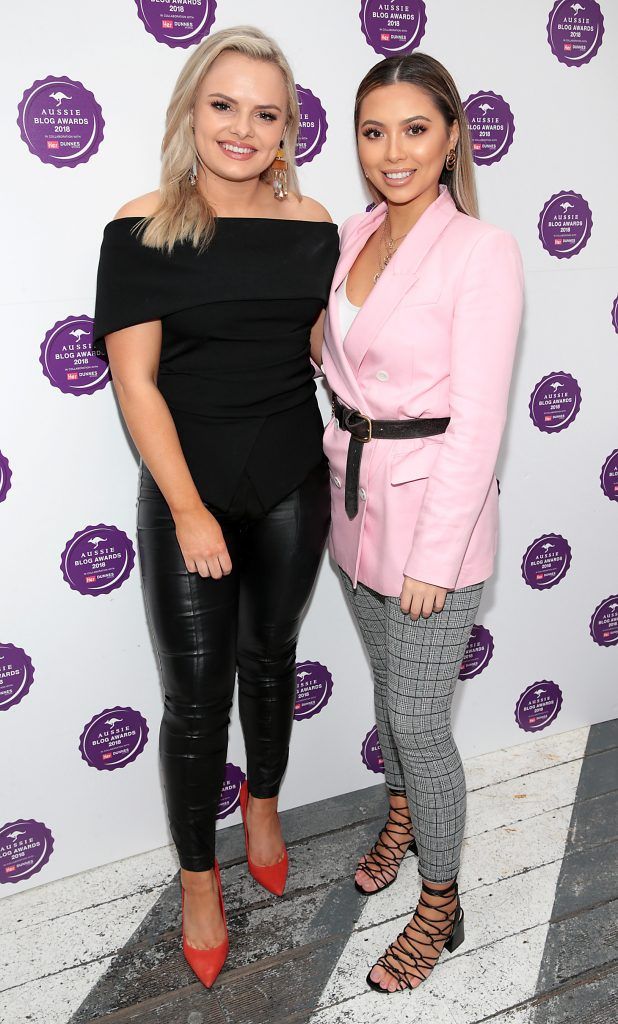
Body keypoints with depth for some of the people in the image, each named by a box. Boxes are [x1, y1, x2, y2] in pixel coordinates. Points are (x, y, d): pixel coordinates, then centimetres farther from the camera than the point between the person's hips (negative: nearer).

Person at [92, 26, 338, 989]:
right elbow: (135, 379, -11)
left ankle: (263, 799, 47)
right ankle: (199, 876, 28)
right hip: (189, 489, -3)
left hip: (292, 484, 3)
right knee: (196, 691, 4)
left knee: (270, 654, 19)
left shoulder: (310, 222, 1)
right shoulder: (144, 227, -9)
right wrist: (188, 510, -13)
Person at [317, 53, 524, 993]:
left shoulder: (482, 252, -16)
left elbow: (476, 421, -18)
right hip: (356, 495, 7)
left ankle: (441, 904, 27)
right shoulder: (354, 235, 5)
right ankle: (405, 817, 50)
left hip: (435, 506, -7)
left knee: (418, 719, 3)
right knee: (389, 685, 24)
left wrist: (434, 556, -18)